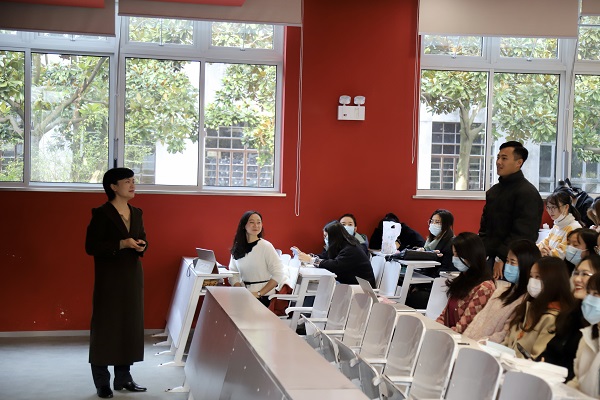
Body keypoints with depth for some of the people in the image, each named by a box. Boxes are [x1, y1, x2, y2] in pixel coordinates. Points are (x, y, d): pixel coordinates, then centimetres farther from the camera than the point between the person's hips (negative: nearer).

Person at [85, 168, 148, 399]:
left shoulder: (136, 213, 10)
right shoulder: (101, 214, -9)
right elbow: (91, 247, -14)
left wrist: (142, 246, -6)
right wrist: (121, 244, -22)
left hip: (133, 276, 6)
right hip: (109, 278, -6)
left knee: (131, 325, 8)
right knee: (105, 326, -2)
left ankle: (123, 377, 18)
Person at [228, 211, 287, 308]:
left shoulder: (266, 247, -6)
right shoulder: (237, 248, 8)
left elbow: (278, 274, -10)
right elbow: (233, 273, 9)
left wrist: (260, 293, -13)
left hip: (263, 297, -4)